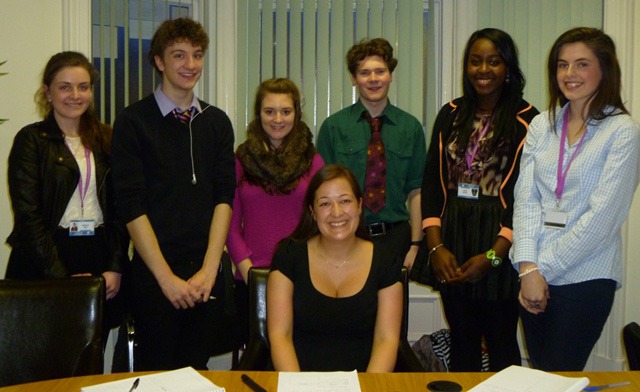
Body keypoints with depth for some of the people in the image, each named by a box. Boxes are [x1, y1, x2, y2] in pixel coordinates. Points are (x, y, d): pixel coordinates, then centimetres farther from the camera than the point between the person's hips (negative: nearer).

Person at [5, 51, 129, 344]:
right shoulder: (31, 140, -1)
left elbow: (119, 209, 8)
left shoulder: (106, 140, 11)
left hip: (98, 258, 4)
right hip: (44, 267, -3)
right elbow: (28, 215, -8)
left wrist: (116, 267, -4)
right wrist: (61, 276, -14)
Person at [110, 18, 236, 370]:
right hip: (154, 273, -3)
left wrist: (209, 268, -6)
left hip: (207, 273, 3)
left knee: (198, 368, 8)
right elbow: (131, 207, -7)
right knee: (158, 371, 5)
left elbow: (225, 196, 5)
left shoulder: (217, 122, 10)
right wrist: (167, 277, -11)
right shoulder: (132, 122, -2)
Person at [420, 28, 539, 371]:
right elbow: (432, 183, 5)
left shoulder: (526, 120, -5)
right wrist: (436, 247, -5)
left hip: (499, 243, -4)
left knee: (501, 343, 6)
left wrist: (493, 255, -15)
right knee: (462, 341, 13)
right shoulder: (451, 115, 8)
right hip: (452, 244, 4)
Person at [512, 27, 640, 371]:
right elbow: (525, 199, 0)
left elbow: (602, 216, -13)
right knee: (538, 376, 15)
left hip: (585, 277, -4)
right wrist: (528, 267, -12)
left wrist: (544, 268, -12)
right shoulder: (542, 125, 7)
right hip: (533, 275, 4)